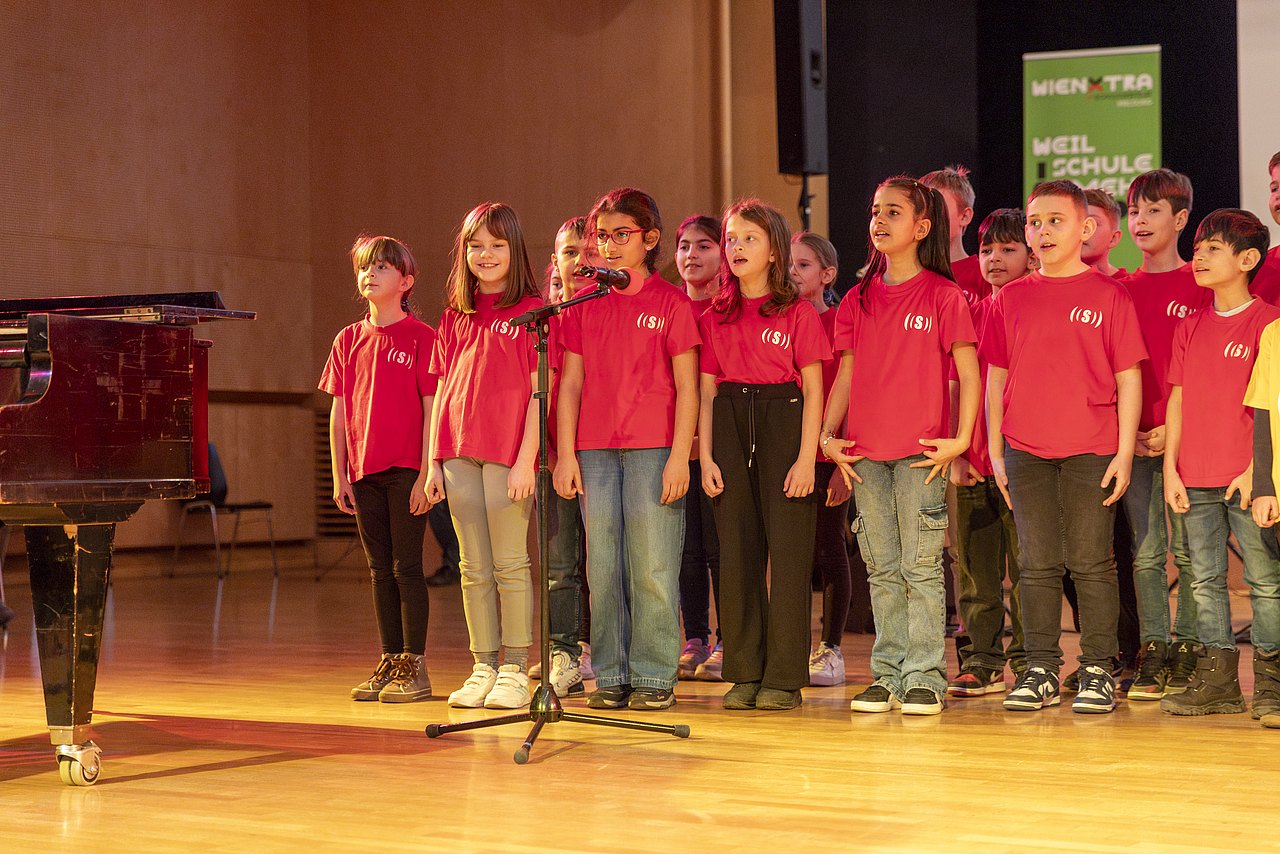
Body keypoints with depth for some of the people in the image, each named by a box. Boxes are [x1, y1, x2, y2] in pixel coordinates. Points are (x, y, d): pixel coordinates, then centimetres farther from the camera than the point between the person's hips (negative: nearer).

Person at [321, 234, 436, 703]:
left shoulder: (421, 337, -4)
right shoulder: (349, 340, 10)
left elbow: (432, 409, -7)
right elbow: (338, 413, 11)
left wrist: (426, 472, -12)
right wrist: (339, 475, 7)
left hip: (407, 470, -5)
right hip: (364, 472, 5)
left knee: (406, 567, -3)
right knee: (380, 570, 10)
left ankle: (415, 666, 3)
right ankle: (389, 662, 18)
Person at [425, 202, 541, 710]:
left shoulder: (531, 311, -1)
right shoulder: (454, 317, 15)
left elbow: (538, 392, -6)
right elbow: (442, 393, 15)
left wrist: (526, 459, -13)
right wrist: (434, 462, 10)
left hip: (507, 455, -5)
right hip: (459, 453, 5)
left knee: (510, 565, -3)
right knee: (474, 569, 7)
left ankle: (514, 669, 2)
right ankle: (483, 668, 13)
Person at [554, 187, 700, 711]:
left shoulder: (670, 302, 1)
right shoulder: (584, 304, 11)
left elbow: (687, 387, -1)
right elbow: (571, 383, 11)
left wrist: (680, 456, -9)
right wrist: (566, 453, 4)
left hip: (653, 450, -3)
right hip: (594, 451, 3)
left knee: (653, 569, -3)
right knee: (603, 569, 5)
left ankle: (654, 677, 5)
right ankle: (610, 677, 12)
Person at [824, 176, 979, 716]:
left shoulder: (943, 296, -2)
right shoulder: (859, 300, 11)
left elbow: (968, 373, -3)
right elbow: (847, 375, 14)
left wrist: (961, 438, -10)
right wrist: (827, 435, 4)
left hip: (922, 449, -5)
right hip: (865, 451, 5)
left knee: (921, 565, -4)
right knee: (882, 569, 9)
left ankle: (924, 677, 1)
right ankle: (888, 673, 15)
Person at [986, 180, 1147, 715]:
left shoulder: (1109, 295, 1)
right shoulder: (1010, 299, 10)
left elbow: (1129, 379, 0)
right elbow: (996, 379, 13)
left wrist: (1125, 451, -6)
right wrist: (994, 450, 8)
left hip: (1091, 452, -3)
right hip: (1025, 451, 3)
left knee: (1092, 564, 1)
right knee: (1037, 565, 6)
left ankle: (1097, 671, 8)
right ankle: (1041, 671, 12)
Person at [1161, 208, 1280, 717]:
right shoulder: (1191, 327, 14)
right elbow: (1178, 398, 13)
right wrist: (1170, 468, 7)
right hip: (1196, 479, 6)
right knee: (1204, 579, 7)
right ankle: (1217, 680, 12)